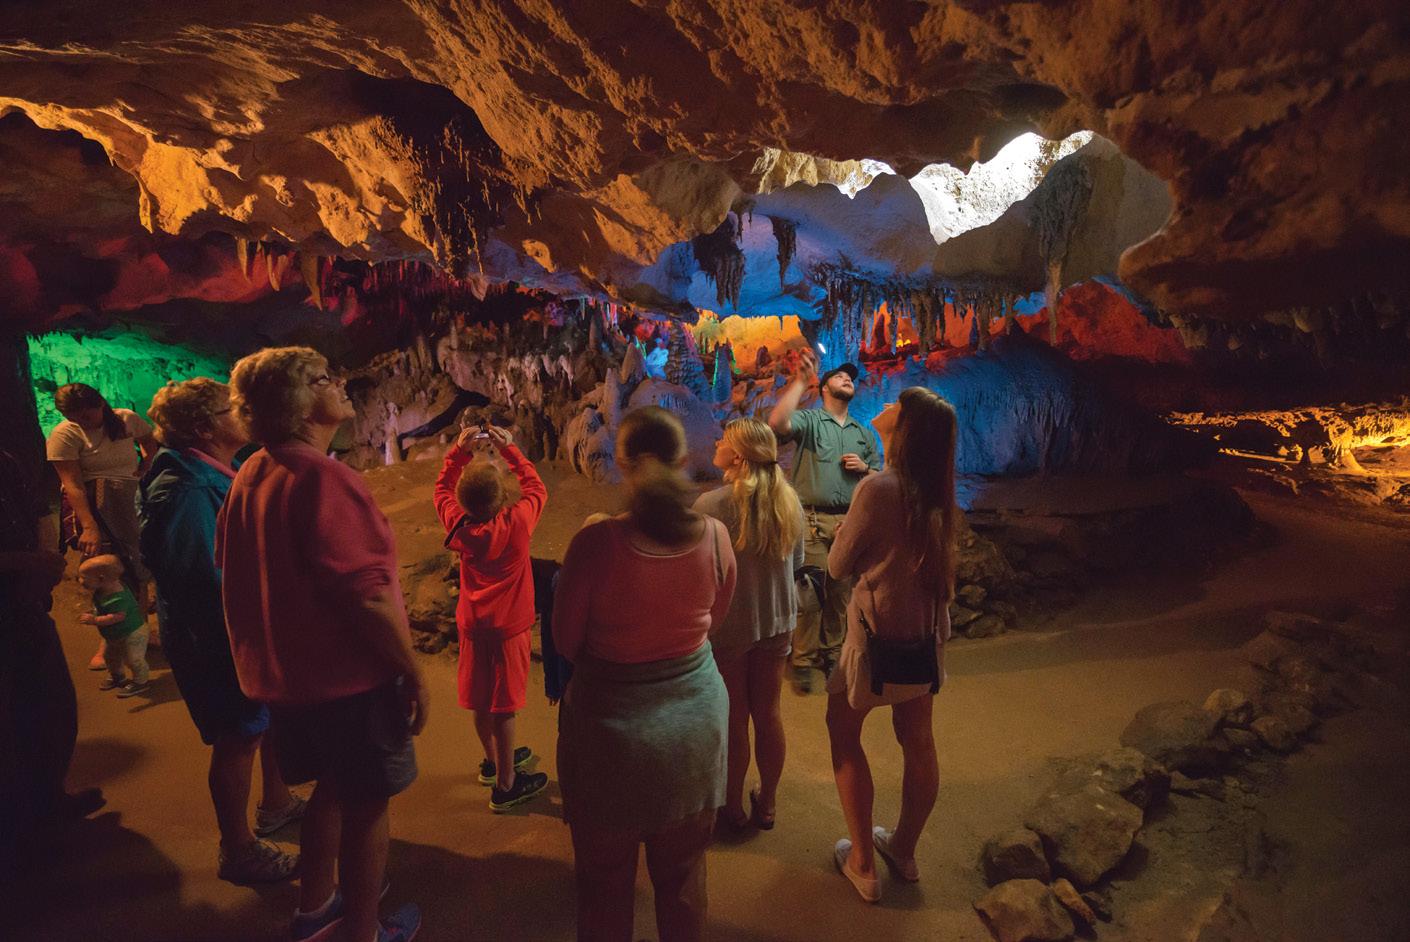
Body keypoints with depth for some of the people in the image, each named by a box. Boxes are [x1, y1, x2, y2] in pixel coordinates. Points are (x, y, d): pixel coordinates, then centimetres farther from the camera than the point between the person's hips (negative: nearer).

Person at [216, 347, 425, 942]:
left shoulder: (250, 476, 3)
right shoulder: (323, 478, -25)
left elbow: (237, 571, 14)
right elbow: (368, 594, -28)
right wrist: (412, 671, -18)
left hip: (286, 673, 9)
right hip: (347, 678, -9)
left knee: (332, 787, 26)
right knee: (366, 805, 10)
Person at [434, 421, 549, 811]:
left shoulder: (459, 526, -12)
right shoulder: (516, 524, -22)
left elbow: (442, 488, 8)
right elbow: (536, 488, -4)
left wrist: (459, 450, 4)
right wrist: (509, 449, -2)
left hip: (473, 625, 5)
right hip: (508, 627, -5)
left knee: (481, 700, 18)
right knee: (503, 705, 4)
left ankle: (494, 760, 40)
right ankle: (505, 784, 17)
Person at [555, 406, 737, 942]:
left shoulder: (597, 542, -24)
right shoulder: (714, 536, -14)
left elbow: (566, 643, -10)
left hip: (612, 724, -3)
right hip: (695, 719, 3)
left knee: (606, 879, 22)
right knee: (682, 874, 25)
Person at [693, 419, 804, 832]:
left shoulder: (711, 505, -22)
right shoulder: (788, 500, -5)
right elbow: (796, 561, 7)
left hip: (729, 623, -4)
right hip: (777, 619, 5)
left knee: (734, 716, 12)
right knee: (768, 711, 17)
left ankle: (733, 806, 29)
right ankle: (767, 803, 34)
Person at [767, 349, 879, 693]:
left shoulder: (863, 434, 21)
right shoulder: (810, 420, 4)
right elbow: (777, 424, -19)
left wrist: (864, 468, 1)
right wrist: (800, 380, -17)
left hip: (849, 521, 5)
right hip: (813, 519, -5)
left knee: (841, 591, 8)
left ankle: (831, 654, 21)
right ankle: (803, 662, 5)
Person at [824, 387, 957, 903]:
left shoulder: (879, 489, -22)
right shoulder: (935, 491, -2)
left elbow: (838, 565, -11)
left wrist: (847, 533, 4)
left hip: (879, 636, -6)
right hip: (925, 632, 7)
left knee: (843, 729, 13)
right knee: (917, 740, 19)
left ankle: (863, 864, 21)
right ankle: (904, 850, 39)